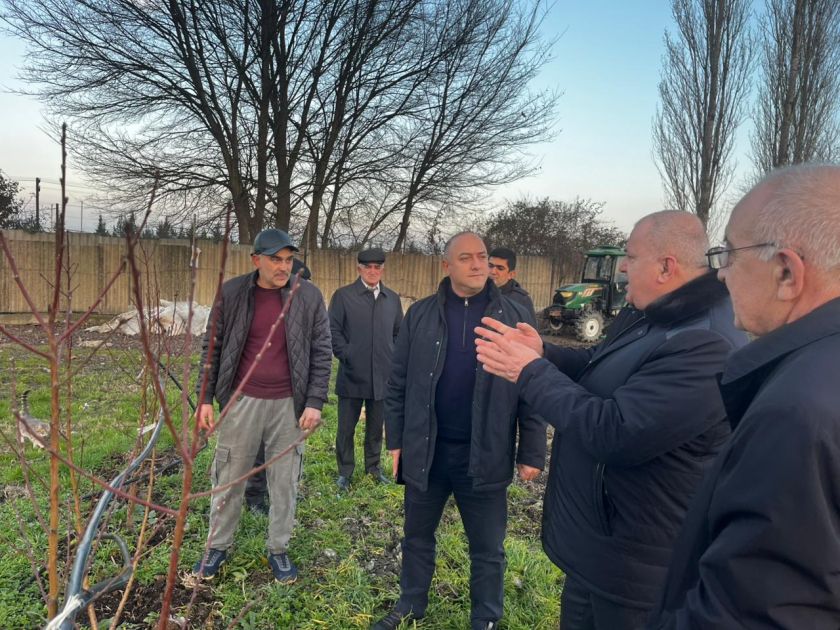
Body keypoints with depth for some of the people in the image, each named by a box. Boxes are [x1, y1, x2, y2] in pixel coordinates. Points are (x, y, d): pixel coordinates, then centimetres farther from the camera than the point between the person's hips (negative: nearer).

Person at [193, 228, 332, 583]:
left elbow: (321, 352, -2)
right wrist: (205, 398, 0)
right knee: (229, 478, 14)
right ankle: (217, 546, 35)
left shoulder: (308, 296, -4)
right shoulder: (231, 293, -3)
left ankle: (278, 550, 31)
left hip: (289, 404, 0)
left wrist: (315, 402, -7)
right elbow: (212, 348, 3)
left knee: (284, 482, 12)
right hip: (241, 401, 1)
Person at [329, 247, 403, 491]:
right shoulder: (343, 295, -2)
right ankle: (345, 471, 23)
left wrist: (394, 359, 4)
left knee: (376, 425, 16)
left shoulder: (392, 298, 10)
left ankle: (373, 465, 33)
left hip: (382, 376, 3)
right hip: (352, 375, -3)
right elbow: (333, 330, -5)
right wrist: (347, 356, -11)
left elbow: (399, 333, 14)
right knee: (346, 427, 7)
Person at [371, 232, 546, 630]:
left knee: (487, 549, 14)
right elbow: (398, 383, 4)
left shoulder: (514, 317, -4)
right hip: (425, 451, 2)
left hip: (484, 456, -1)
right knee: (417, 537, 20)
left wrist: (532, 453, -4)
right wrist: (395, 440, 3)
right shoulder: (420, 315, -1)